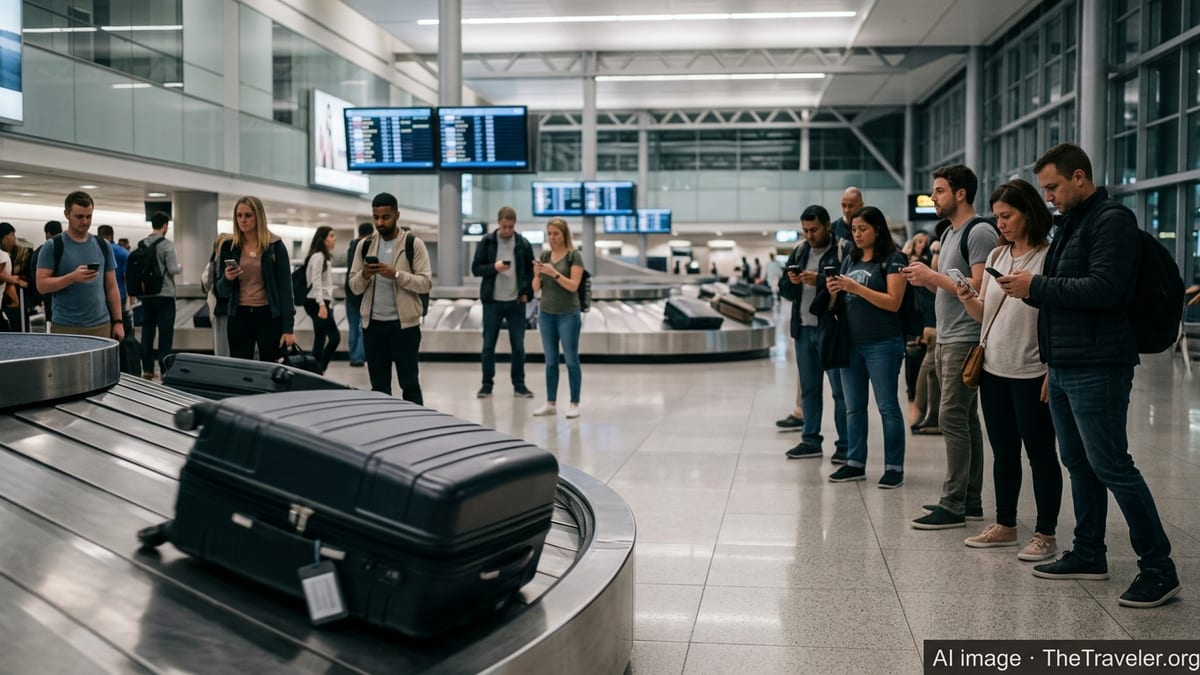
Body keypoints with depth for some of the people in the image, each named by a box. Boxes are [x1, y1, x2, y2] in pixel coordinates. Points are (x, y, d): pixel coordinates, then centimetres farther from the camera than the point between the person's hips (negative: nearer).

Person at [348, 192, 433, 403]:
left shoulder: (413, 244, -2)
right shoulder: (365, 245, 10)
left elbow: (426, 282, -9)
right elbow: (354, 287, 8)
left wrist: (396, 274, -21)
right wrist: (364, 275, -14)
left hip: (404, 324, -4)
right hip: (373, 324, 4)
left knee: (409, 383, 1)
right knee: (379, 385, 10)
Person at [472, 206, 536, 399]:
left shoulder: (523, 244, 2)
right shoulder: (487, 242, 0)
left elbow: (531, 271, 9)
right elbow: (476, 268, -1)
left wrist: (527, 292, -2)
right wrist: (494, 267, -18)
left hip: (516, 302, 1)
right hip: (492, 301, 0)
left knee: (518, 345, 6)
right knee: (488, 344, 4)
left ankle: (519, 384, 15)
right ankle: (487, 384, 15)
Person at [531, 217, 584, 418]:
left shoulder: (574, 256, -6)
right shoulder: (545, 255, 9)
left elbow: (573, 285, -13)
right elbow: (536, 287, 8)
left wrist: (554, 273, -24)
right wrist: (537, 274, -12)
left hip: (568, 315, -5)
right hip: (546, 314, 5)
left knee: (571, 360, -1)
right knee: (550, 361, 8)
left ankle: (574, 404, 4)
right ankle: (550, 403, 13)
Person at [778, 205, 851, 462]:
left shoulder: (844, 250, -6)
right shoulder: (799, 251, 14)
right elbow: (785, 291, 14)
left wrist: (819, 280, -24)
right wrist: (791, 282, -7)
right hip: (804, 329, 6)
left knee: (841, 390, -1)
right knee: (809, 389, 12)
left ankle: (845, 445, 5)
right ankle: (810, 440, 20)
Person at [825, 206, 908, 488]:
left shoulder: (893, 259, -5)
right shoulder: (850, 260, 13)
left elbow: (893, 302, -14)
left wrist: (856, 288, -19)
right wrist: (834, 292, -6)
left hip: (883, 343, -6)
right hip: (851, 343, 6)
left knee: (887, 406, -1)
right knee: (854, 406, 10)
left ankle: (894, 467, 5)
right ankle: (855, 463, 18)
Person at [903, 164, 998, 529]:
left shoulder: (979, 232, -11)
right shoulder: (950, 234, 18)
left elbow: (979, 287, -20)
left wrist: (932, 275, -15)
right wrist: (924, 278, 3)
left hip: (965, 340, -10)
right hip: (947, 339, 10)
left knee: (953, 418, -10)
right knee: (965, 419, 11)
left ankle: (953, 506, -6)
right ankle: (971, 500, 17)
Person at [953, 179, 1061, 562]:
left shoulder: (1049, 257, -10)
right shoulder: (996, 256, 10)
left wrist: (1052, 372, -17)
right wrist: (966, 300, -8)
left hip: (1031, 372, -7)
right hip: (994, 369, 7)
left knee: (1040, 453, 4)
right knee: (1003, 452, 15)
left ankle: (1045, 534, 13)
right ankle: (1005, 526, 27)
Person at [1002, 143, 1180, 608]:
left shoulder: (1111, 220, -11)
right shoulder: (1073, 224, 18)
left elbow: (1103, 289, -23)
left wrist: (1037, 286, -17)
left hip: (1097, 370, -9)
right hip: (1064, 368, 10)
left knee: (1111, 466, -7)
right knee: (1079, 464, 14)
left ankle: (1158, 569, 2)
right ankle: (1088, 555, 25)